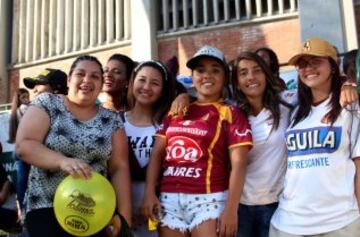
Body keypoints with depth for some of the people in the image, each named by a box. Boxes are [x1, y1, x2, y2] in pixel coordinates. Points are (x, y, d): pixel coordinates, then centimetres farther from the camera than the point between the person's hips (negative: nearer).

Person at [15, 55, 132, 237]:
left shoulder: (112, 120, 5)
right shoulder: (47, 103, 0)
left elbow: (120, 168, 2)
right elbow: (24, 145, -10)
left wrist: (124, 216, -7)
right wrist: (63, 161, -26)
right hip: (46, 208, -2)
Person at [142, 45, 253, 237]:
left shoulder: (231, 114, 0)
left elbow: (238, 164, -7)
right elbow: (157, 153, 10)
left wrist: (231, 209, -14)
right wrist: (150, 193, 0)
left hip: (209, 199, -4)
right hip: (169, 199, 4)